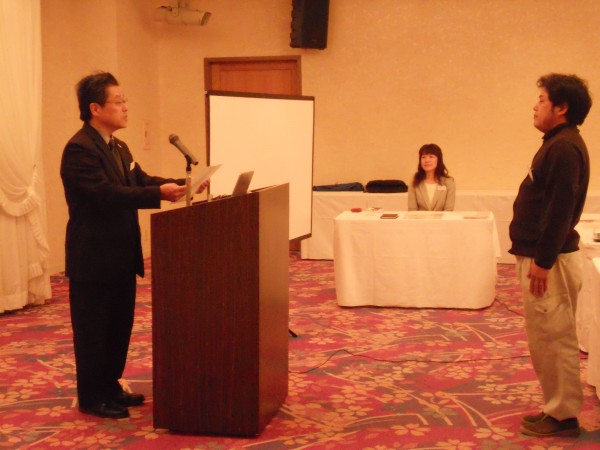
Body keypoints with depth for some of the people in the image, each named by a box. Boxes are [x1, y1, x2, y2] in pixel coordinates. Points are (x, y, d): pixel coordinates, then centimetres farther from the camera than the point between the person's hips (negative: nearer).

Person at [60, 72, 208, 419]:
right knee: (93, 329, 3)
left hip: (121, 256, 10)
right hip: (93, 258, -9)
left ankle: (110, 387, 30)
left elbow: (141, 180, 9)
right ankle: (92, 398, 15)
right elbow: (107, 194, -28)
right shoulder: (80, 149, -19)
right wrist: (159, 194, -32)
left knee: (120, 325, 17)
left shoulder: (118, 147, 14)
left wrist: (180, 183, -7)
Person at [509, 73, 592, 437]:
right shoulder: (558, 144, 15)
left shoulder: (565, 148, -16)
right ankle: (557, 408, 25)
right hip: (543, 255, 10)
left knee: (555, 339, -2)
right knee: (547, 339, 16)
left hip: (552, 260, -10)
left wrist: (543, 262, -23)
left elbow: (560, 210, -23)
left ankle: (563, 416, 8)